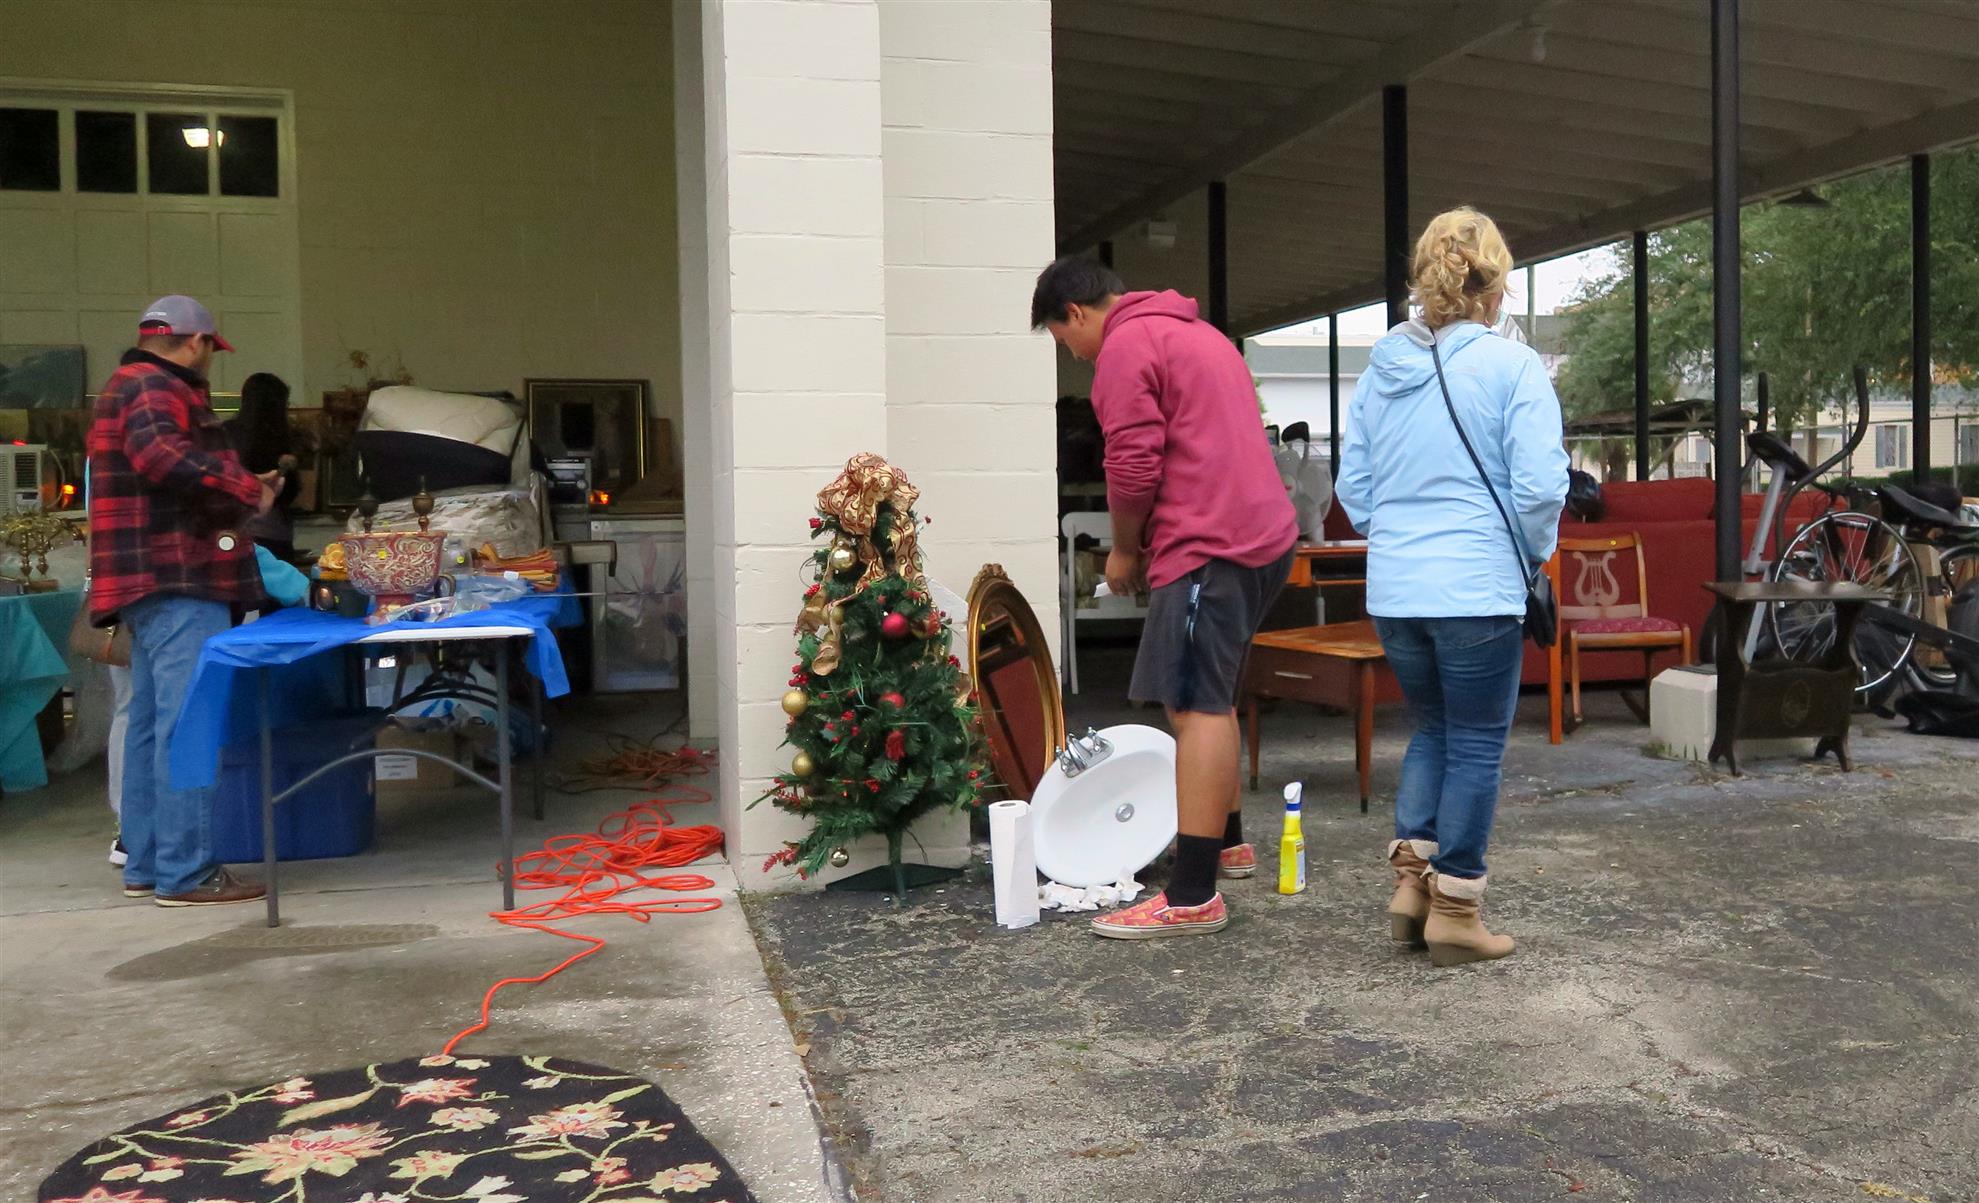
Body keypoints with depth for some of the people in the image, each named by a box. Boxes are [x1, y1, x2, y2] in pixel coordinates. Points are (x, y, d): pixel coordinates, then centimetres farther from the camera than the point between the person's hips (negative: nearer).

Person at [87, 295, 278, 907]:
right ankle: (186, 871, -9)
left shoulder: (130, 386, 25)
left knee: (150, 724, 13)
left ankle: (146, 865, 19)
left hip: (154, 585, 11)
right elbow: (160, 455, -28)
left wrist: (239, 485, 27)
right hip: (178, 581, -11)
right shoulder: (154, 388, -9)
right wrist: (244, 490, -21)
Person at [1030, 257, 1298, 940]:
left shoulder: (1125, 346, -6)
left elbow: (1134, 466, -15)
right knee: (1210, 698, 21)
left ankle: (1193, 897, -13)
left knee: (1196, 707, -12)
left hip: (1209, 547, -10)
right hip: (1264, 534, 10)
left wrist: (1124, 550, 1)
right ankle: (1227, 842, 33)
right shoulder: (1198, 333, 25)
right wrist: (1147, 543, 23)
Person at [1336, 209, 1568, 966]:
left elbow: (1351, 485, 10)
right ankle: (1454, 911, 14)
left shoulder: (1381, 370, 7)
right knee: (1477, 743, 7)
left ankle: (1411, 881, 15)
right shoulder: (1513, 366, -9)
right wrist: (1534, 553, 5)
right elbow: (1540, 486, -13)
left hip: (1392, 591, 5)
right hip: (1478, 590, -5)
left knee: (1433, 728, 22)